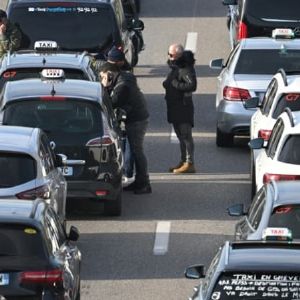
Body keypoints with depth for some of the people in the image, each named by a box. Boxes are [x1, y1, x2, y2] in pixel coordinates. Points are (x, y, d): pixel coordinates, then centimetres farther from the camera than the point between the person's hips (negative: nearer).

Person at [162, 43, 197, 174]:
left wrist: (174, 84, -21)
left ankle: (189, 163, -10)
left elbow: (192, 86, -26)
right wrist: (167, 84, 5)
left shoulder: (185, 69, -16)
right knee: (181, 136, 16)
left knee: (186, 135, -9)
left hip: (184, 107, -10)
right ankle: (183, 161, 24)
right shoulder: (174, 68, 15)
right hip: (175, 107, 10)